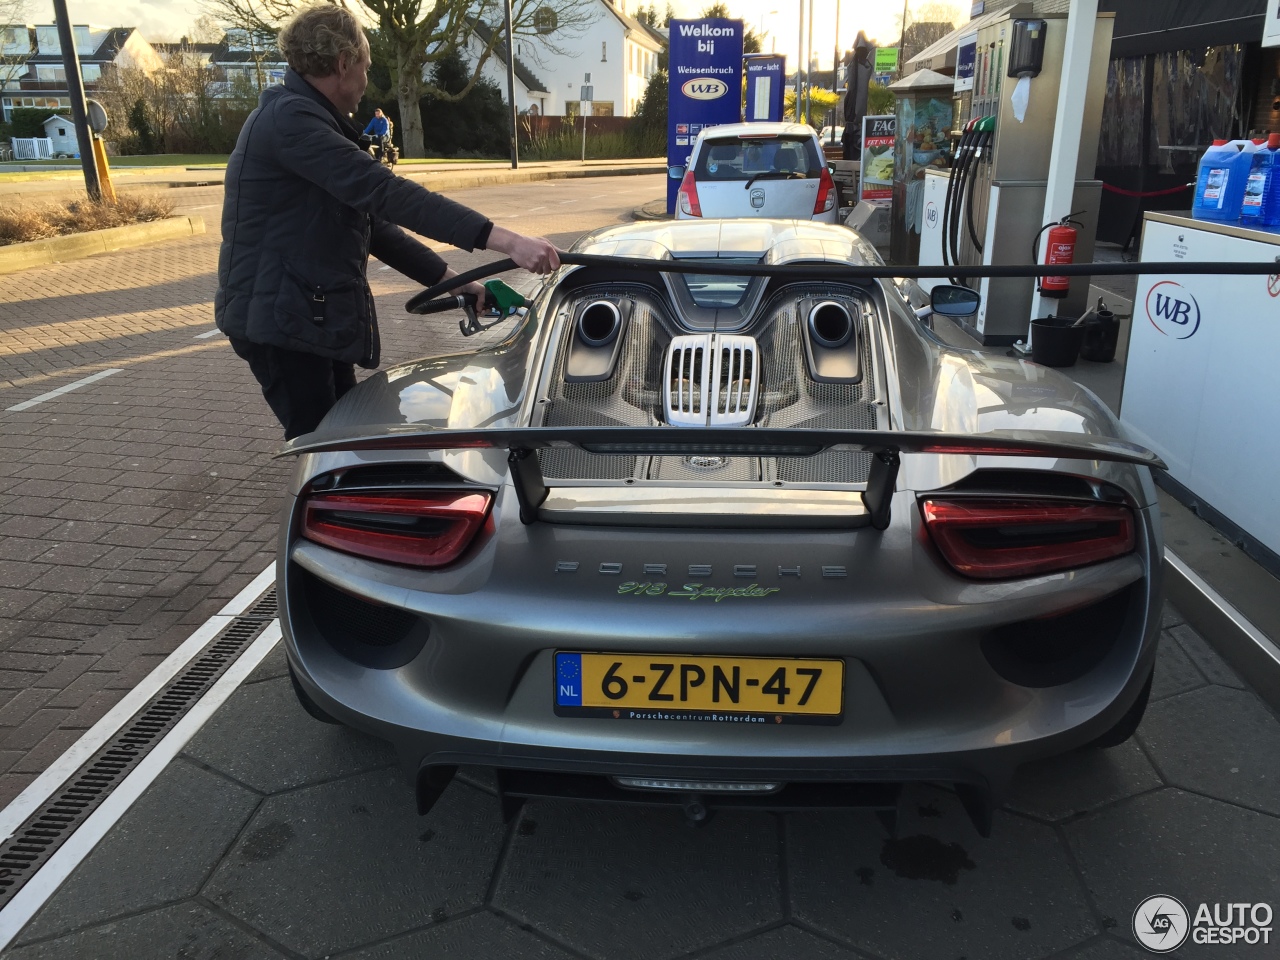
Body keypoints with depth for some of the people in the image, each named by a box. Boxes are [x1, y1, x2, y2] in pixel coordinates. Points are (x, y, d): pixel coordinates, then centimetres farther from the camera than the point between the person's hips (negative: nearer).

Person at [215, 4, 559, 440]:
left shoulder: (306, 120, 19)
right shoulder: (288, 118, -17)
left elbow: (371, 222, 19)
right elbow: (385, 192, -29)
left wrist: (448, 278, 11)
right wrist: (505, 240, -35)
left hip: (313, 318, 10)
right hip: (281, 319, -10)